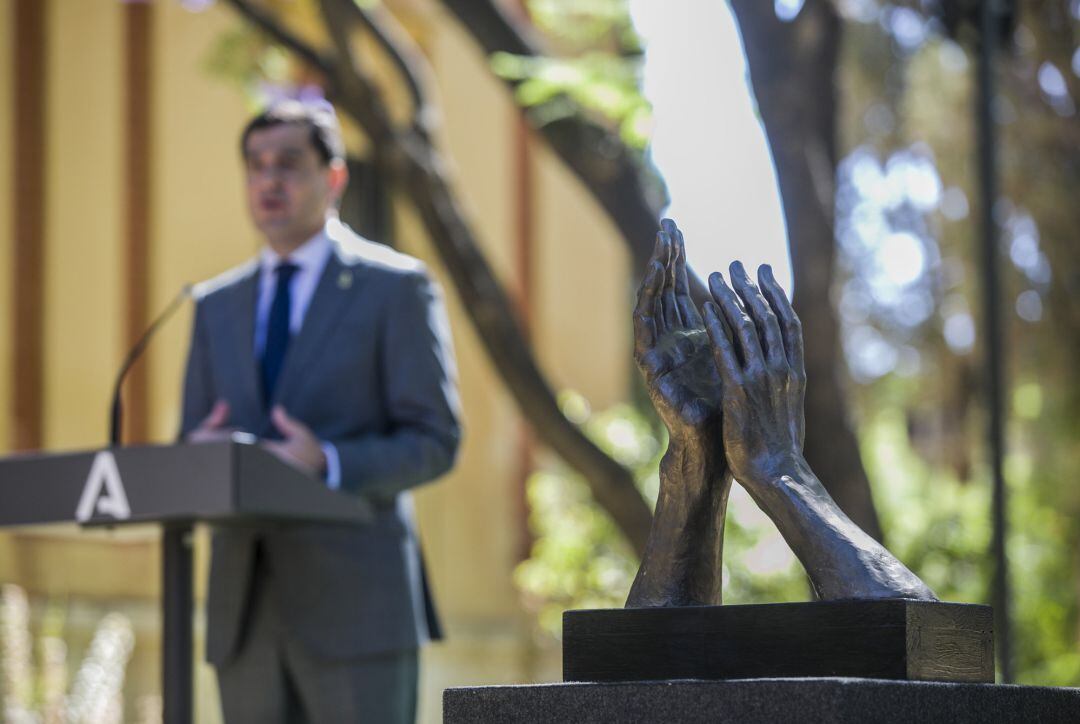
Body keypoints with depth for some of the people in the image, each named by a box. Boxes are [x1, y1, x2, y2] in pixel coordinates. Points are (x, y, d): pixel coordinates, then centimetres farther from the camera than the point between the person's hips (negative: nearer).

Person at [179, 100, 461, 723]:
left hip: (355, 601, -5)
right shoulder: (218, 305, 17)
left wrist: (327, 464, -20)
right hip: (246, 612, 5)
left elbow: (434, 443, -4)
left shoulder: (396, 287, 2)